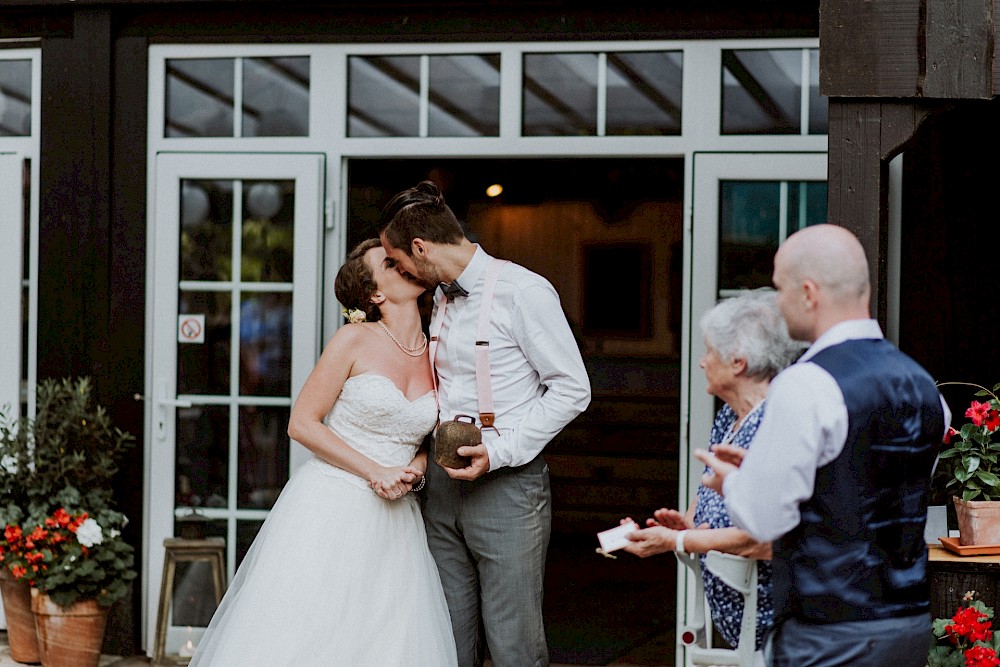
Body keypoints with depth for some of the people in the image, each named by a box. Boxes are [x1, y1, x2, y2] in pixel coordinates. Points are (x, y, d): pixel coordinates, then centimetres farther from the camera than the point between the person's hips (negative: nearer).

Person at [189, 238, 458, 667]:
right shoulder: (354, 341, -5)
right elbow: (301, 424, -7)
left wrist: (413, 471, -5)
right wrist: (375, 472, -13)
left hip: (393, 520, 4)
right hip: (330, 508, -4)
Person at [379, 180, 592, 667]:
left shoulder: (522, 290, -11)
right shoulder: (440, 298, 15)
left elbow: (572, 390, -11)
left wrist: (500, 451, -16)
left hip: (507, 483, -7)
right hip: (443, 482, 7)